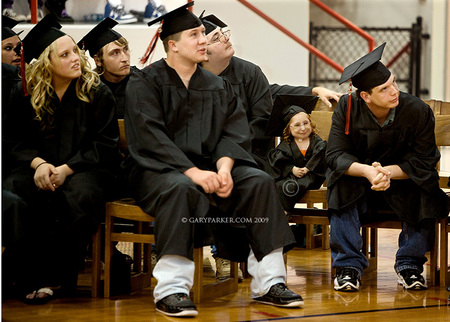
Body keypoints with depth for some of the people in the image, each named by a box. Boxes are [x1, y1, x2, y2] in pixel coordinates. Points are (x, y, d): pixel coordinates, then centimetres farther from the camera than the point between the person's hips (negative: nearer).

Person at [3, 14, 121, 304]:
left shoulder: (97, 93, 0)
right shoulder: (25, 95, 6)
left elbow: (104, 144, -2)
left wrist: (67, 168, -16)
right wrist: (38, 163, -14)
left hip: (85, 168, -2)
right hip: (41, 168, 2)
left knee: (80, 196, -38)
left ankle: (58, 279, -20)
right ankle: (30, 277, -20)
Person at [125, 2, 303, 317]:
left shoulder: (218, 86, 15)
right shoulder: (145, 83, -2)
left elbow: (233, 133, 4)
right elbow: (150, 138, -14)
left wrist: (224, 167, -18)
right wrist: (192, 172, -25)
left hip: (209, 167, 5)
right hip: (159, 169, -5)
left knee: (260, 182, -18)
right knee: (181, 190, -38)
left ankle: (269, 282, -18)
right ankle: (171, 288, -38)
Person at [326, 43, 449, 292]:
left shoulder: (417, 111, -18)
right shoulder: (347, 108, -15)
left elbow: (423, 161, -17)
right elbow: (335, 154, -19)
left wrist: (388, 171, -35)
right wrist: (366, 171, -40)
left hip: (403, 181, 0)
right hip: (357, 190, 0)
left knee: (425, 192, -31)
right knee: (340, 184, -31)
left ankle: (409, 264, -13)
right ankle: (349, 265, -23)